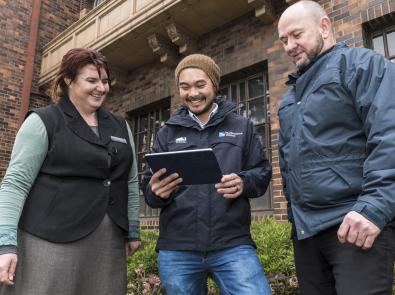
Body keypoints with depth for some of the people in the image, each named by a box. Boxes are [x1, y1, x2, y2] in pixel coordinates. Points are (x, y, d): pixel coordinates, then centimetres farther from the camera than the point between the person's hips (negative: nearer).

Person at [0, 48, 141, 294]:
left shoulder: (120, 126, 13)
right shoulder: (43, 122, -1)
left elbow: (131, 182, 14)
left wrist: (133, 231, 12)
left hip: (108, 242, 5)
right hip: (52, 239, -4)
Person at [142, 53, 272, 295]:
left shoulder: (242, 127, 11)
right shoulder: (168, 133, 13)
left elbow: (263, 171, 9)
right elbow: (149, 186, 9)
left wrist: (244, 183, -14)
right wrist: (156, 191, -15)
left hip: (233, 244, -1)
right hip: (176, 249, 2)